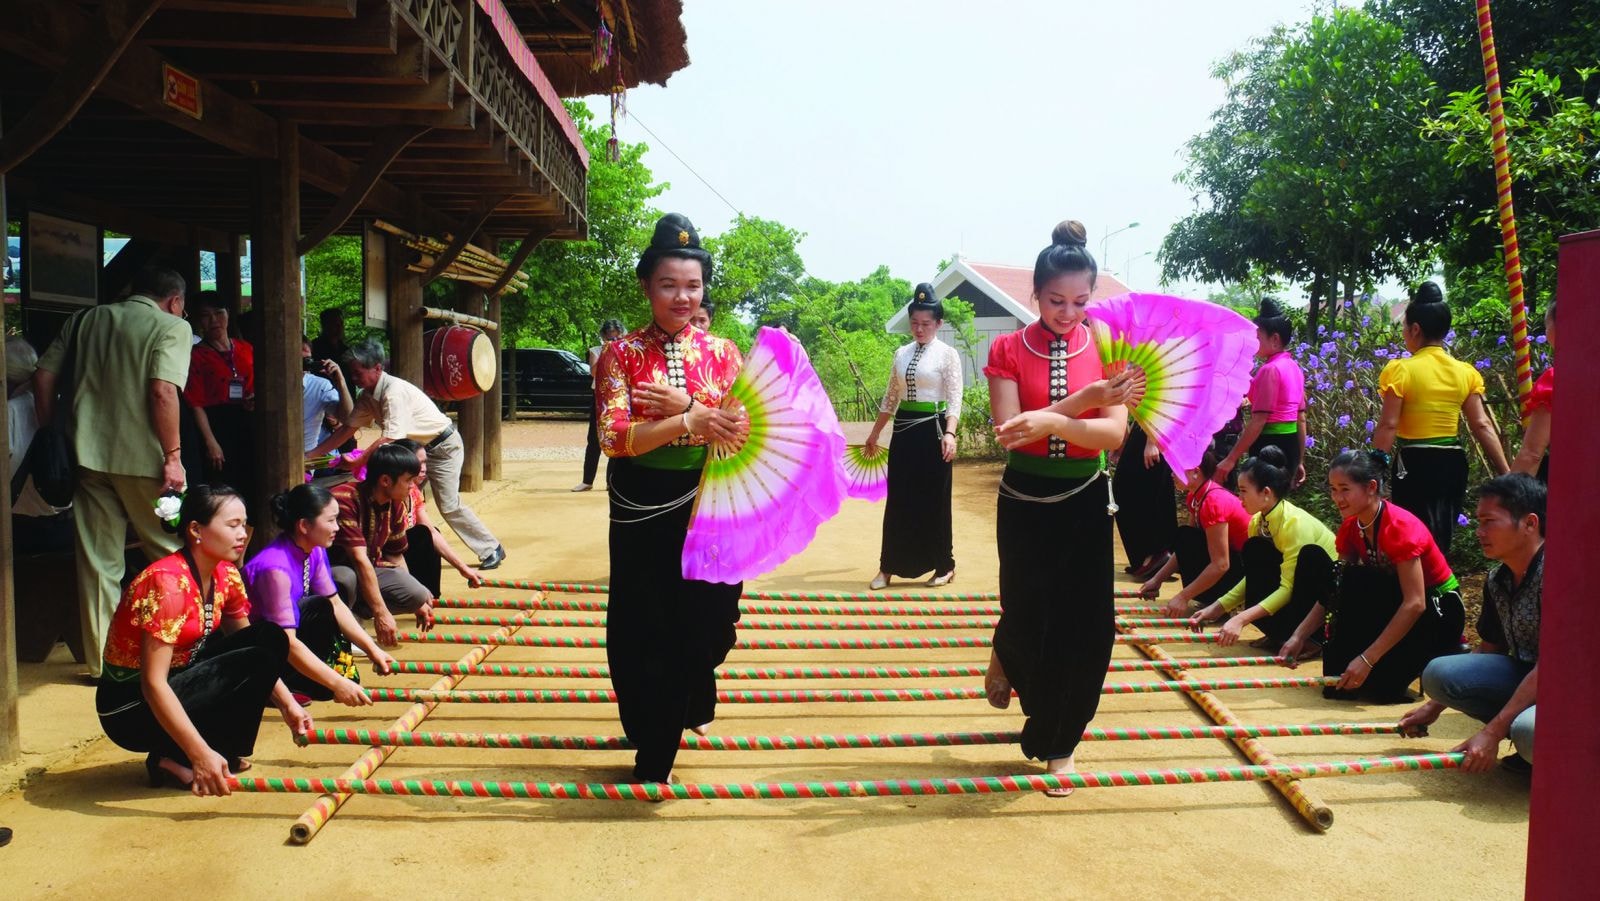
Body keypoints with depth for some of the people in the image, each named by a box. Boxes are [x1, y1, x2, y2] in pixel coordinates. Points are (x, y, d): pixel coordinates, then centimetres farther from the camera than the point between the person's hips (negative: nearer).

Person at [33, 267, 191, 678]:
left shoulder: (85, 320, 15)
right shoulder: (172, 327, -2)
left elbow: (43, 377, 11)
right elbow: (163, 390, -16)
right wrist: (173, 456, -13)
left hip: (87, 454, 5)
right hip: (141, 458, -4)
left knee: (98, 562, 9)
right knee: (168, 553, 11)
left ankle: (101, 660, 15)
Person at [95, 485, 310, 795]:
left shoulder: (225, 576, 0)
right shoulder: (168, 582, -25)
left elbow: (247, 642, 11)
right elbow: (153, 683, -29)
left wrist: (288, 705, -1)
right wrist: (201, 754, -35)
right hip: (131, 706, -8)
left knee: (271, 639, -6)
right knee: (257, 660, -21)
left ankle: (225, 749, -2)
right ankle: (175, 761, -10)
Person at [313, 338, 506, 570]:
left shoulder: (395, 392, -28)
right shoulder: (368, 396, 0)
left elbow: (389, 439, -33)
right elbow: (348, 429, 6)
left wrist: (357, 462, -30)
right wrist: (311, 455, 3)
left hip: (443, 447, -9)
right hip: (419, 448, 9)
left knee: (449, 506, -8)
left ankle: (492, 550, 4)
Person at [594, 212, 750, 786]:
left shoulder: (722, 353, 4)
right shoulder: (620, 355, -3)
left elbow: (744, 430, -6)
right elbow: (614, 438, -16)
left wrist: (683, 404, -21)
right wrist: (692, 422, -28)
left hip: (707, 506, 2)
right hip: (641, 509, -1)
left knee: (705, 619, 10)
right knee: (645, 629, 5)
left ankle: (694, 704, 44)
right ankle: (653, 756, 23)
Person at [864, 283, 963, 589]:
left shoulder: (947, 354, -4)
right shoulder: (901, 354, 11)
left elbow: (954, 399, -11)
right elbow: (890, 398, 16)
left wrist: (950, 433, -25)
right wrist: (874, 434, 17)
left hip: (932, 430, -5)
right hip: (903, 430, 5)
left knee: (934, 501, 2)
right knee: (898, 501, 7)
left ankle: (943, 566, 16)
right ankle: (889, 566, 15)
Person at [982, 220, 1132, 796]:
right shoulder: (1009, 350, -6)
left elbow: (1114, 432, -14)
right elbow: (1009, 431, -17)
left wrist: (1051, 421, -31)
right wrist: (1083, 400, -26)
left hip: (1084, 503, 1)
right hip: (1024, 503, -1)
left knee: (1083, 626, 4)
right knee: (1028, 617, 5)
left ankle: (1059, 744, 24)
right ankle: (1005, 654, 45)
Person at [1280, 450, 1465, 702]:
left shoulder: (1400, 527, -27)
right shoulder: (1351, 528, -4)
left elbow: (1415, 603, -33)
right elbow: (1335, 591, -3)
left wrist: (1366, 659, -36)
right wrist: (1299, 636, -17)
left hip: (1438, 614, -7)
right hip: (1396, 604, 7)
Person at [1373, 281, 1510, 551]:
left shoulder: (1401, 370, -9)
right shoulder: (1465, 373, 6)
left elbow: (1387, 427, -13)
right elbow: (1482, 425, 2)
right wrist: (1506, 474, 3)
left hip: (1415, 465, -5)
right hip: (1453, 464, 5)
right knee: (1441, 541, 17)